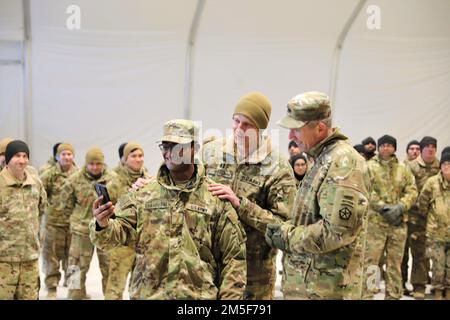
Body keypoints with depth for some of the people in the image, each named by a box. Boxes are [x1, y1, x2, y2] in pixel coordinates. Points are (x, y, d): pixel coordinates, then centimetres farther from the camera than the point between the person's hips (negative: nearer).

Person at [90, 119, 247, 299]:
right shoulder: (143, 193, 4)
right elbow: (118, 233, -5)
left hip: (198, 295, -1)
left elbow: (234, 257, -1)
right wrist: (103, 225, -27)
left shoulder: (216, 198, -2)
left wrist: (228, 297, -6)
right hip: (146, 294, 2)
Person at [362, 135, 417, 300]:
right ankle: (366, 294, 0)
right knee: (370, 259, -6)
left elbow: (412, 191, 7)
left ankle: (393, 295, 20)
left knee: (395, 261, 10)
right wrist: (383, 207, -16)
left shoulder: (403, 168, 12)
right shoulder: (369, 166, 2)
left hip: (398, 221, 3)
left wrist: (400, 207, -9)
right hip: (375, 220, -3)